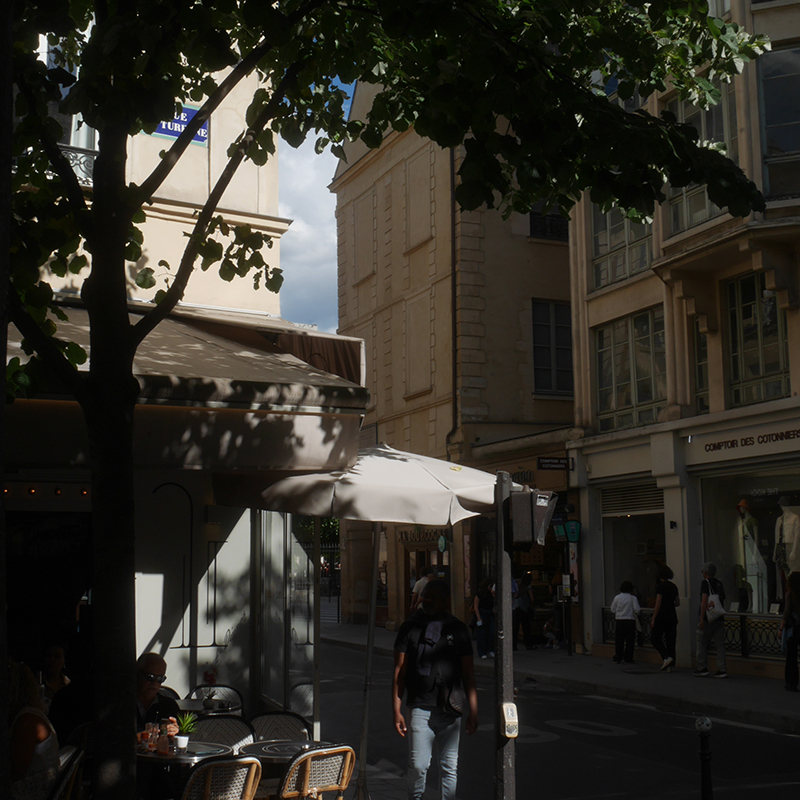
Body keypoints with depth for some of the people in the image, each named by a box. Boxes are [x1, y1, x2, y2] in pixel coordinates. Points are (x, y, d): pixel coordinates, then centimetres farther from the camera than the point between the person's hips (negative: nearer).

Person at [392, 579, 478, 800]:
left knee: (450, 767, 4)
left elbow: (468, 673, 11)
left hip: (450, 709, 1)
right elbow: (399, 671, 6)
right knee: (418, 766, -4)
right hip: (419, 708, -1)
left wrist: (473, 711, 5)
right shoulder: (410, 627, 5)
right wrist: (396, 710, 0)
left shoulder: (457, 629, 9)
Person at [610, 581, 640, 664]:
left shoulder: (617, 598, 2)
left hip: (619, 620, 2)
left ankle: (617, 658, 6)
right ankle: (628, 658, 4)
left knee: (619, 641, 7)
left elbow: (613, 610, 6)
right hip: (630, 621, -2)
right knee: (630, 641, 5)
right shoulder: (632, 598, -5)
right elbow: (637, 610, -9)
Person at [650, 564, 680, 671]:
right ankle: (670, 665, 8)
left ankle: (667, 657, -14)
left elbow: (658, 604, -14)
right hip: (673, 616, 7)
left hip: (662, 616, -7)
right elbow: (678, 603, 15)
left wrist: (653, 618, -10)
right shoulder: (673, 586, 10)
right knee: (670, 639, 9)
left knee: (655, 638, 3)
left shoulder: (661, 586, -12)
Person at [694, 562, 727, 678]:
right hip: (719, 619, 6)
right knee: (720, 644, 4)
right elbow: (723, 600, 19)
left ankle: (702, 668, 7)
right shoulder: (720, 584, 12)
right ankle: (722, 670, 1)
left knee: (702, 643, 6)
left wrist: (701, 619, -18)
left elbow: (704, 601, -17)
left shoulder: (705, 583, -8)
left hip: (708, 619, -6)